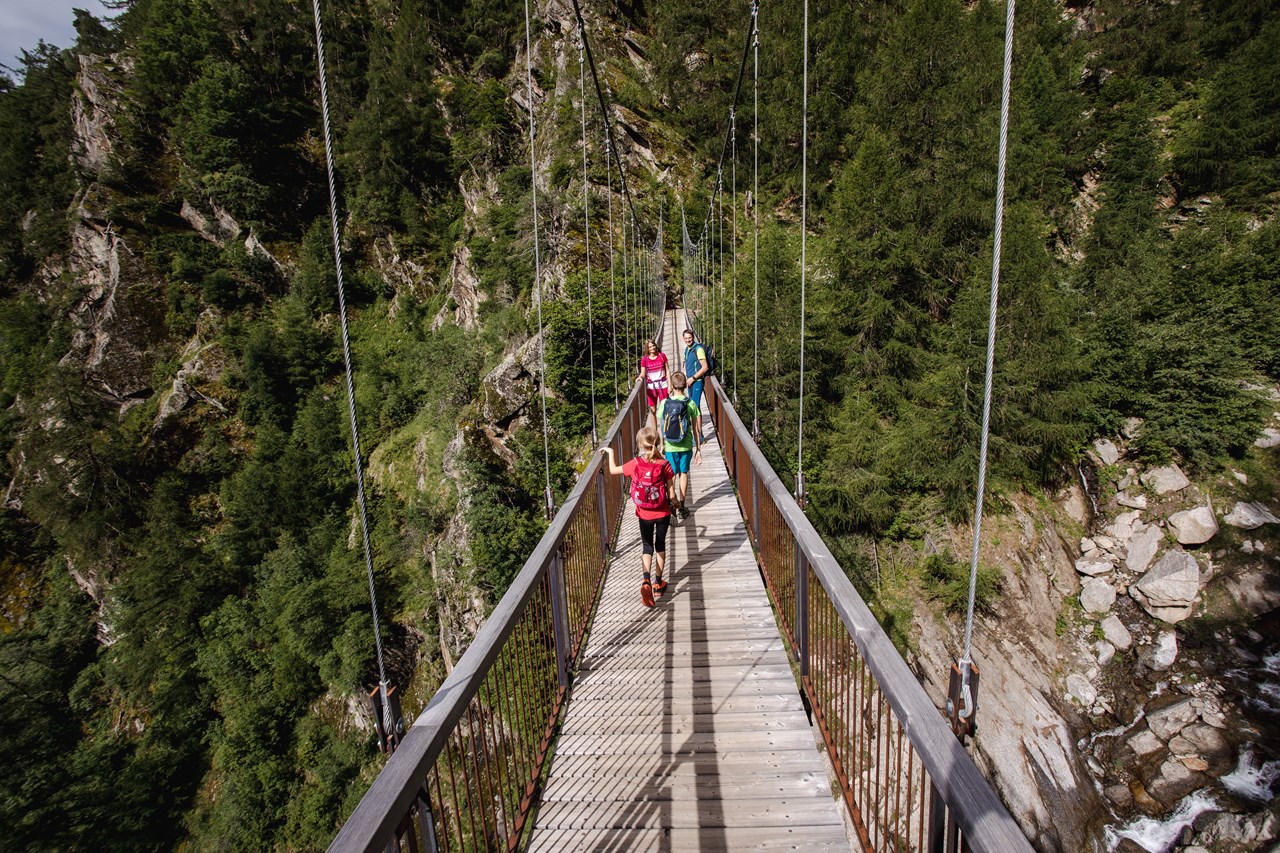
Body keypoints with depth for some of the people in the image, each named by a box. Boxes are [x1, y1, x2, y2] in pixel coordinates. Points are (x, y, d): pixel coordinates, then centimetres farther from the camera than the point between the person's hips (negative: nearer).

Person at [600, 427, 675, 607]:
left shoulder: (636, 464, -14)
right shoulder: (665, 465, -15)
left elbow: (613, 470, 1)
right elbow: (671, 495, -11)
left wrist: (610, 452, 14)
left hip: (644, 515, 0)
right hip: (663, 514, 0)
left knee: (647, 546, 13)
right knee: (660, 546, 18)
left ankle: (646, 580, -10)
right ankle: (658, 583, 28)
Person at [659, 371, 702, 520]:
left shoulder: (665, 403, -8)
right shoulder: (690, 404, -9)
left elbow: (661, 428, -4)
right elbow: (696, 429, -5)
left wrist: (662, 446, 7)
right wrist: (698, 449, 4)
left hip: (669, 446, 0)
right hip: (686, 446, 1)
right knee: (683, 473, 17)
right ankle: (682, 506, 22)